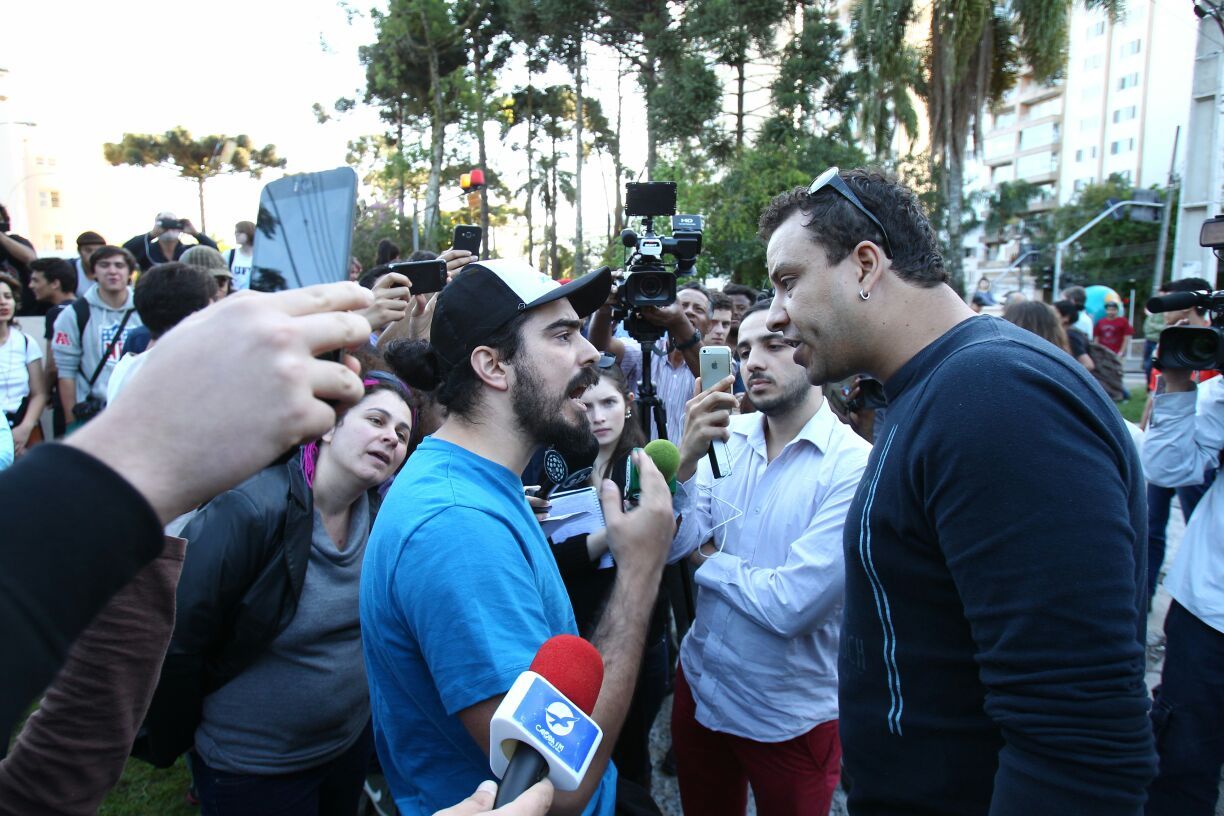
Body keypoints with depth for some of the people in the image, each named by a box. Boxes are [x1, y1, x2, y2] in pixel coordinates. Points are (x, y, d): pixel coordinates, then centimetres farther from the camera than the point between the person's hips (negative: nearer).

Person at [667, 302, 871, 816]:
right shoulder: (725, 436, -5)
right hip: (700, 684, 5)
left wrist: (708, 559, -11)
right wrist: (687, 459, -25)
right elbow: (670, 546, -10)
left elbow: (793, 606, -26)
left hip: (790, 716, -4)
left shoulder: (855, 466, -21)